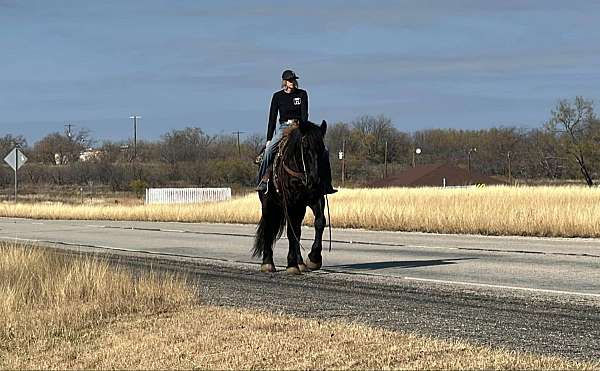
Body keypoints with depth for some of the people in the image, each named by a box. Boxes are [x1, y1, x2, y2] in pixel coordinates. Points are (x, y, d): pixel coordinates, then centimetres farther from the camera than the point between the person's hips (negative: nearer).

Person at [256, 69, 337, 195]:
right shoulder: (277, 96, 5)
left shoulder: (302, 94, 5)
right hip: (283, 127, -1)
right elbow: (272, 117, 4)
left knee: (323, 151, -15)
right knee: (269, 150, -28)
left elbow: (304, 114, -2)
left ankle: (325, 184, -10)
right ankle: (263, 180, -19)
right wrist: (269, 138, -2)